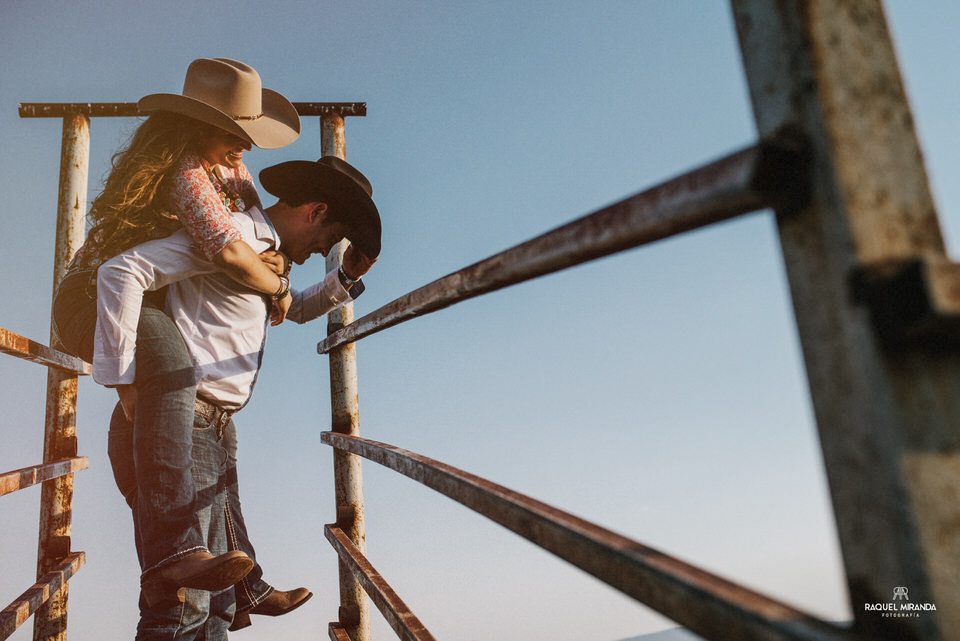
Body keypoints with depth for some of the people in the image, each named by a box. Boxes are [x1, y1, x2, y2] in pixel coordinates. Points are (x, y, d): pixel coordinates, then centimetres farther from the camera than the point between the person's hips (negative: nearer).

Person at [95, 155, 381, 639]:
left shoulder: (266, 256, 22)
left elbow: (297, 309, 41)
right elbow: (121, 272, -18)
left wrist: (346, 278, 22)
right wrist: (123, 381, -19)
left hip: (216, 429, 10)